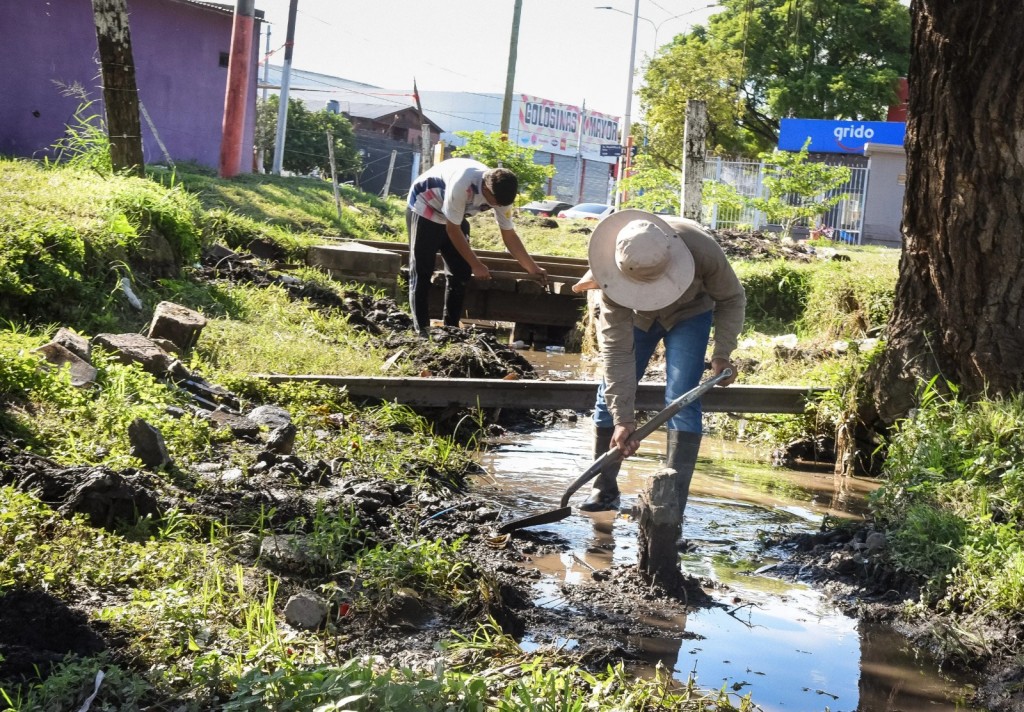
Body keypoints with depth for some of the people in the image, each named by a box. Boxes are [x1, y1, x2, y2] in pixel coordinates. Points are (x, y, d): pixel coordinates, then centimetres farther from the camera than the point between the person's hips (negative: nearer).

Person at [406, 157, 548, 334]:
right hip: (424, 209, -7)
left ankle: (451, 329, 8)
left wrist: (533, 268, -7)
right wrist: (476, 265, -22)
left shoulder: (500, 192, -18)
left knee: (461, 273, 1)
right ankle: (421, 330, -5)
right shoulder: (463, 184, -38)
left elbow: (509, 235, -4)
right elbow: (452, 230, -27)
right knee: (421, 273, -9)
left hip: (453, 218, 7)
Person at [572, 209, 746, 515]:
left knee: (680, 400, -15)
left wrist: (722, 354, -27)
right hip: (634, 314, 1)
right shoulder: (615, 274, -37)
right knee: (610, 395, -2)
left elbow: (732, 299, -18)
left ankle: (674, 502, -13)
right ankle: (603, 489, 14)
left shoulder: (702, 249, -39)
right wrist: (623, 418, -34)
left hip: (689, 313, -1)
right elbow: (617, 349, -33)